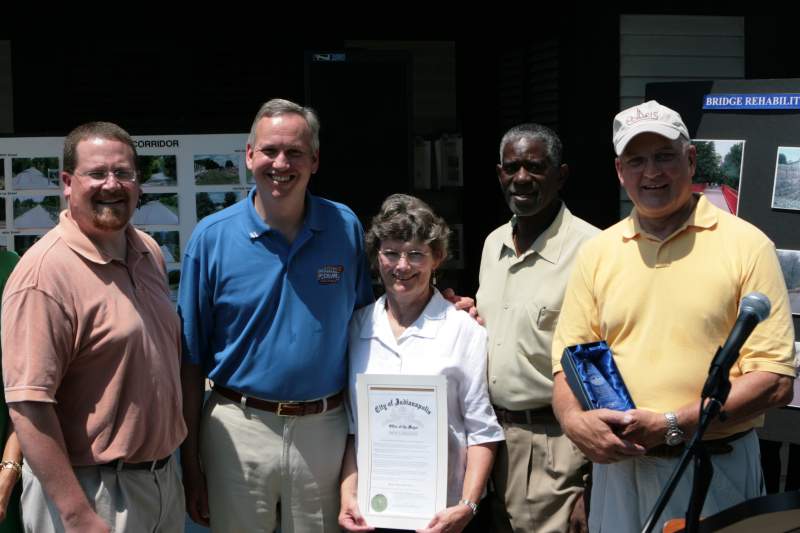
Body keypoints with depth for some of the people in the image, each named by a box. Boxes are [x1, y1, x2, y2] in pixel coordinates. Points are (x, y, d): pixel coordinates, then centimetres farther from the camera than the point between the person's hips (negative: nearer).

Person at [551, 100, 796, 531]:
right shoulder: (596, 253, 7)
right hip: (618, 464, 3)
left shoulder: (747, 245, -5)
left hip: (716, 470, -3)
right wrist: (575, 420, -13)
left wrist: (672, 426, -18)